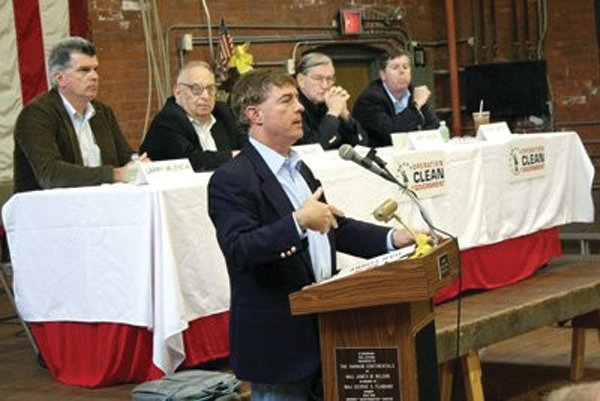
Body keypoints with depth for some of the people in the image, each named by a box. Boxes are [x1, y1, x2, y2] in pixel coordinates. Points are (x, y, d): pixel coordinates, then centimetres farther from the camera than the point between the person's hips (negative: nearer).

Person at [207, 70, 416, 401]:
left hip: (320, 331, 9)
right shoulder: (231, 180, -15)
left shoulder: (298, 169, 14)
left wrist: (391, 238, 9)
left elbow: (334, 226, 22)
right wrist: (298, 222, -36)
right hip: (277, 343, -8)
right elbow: (238, 252, -27)